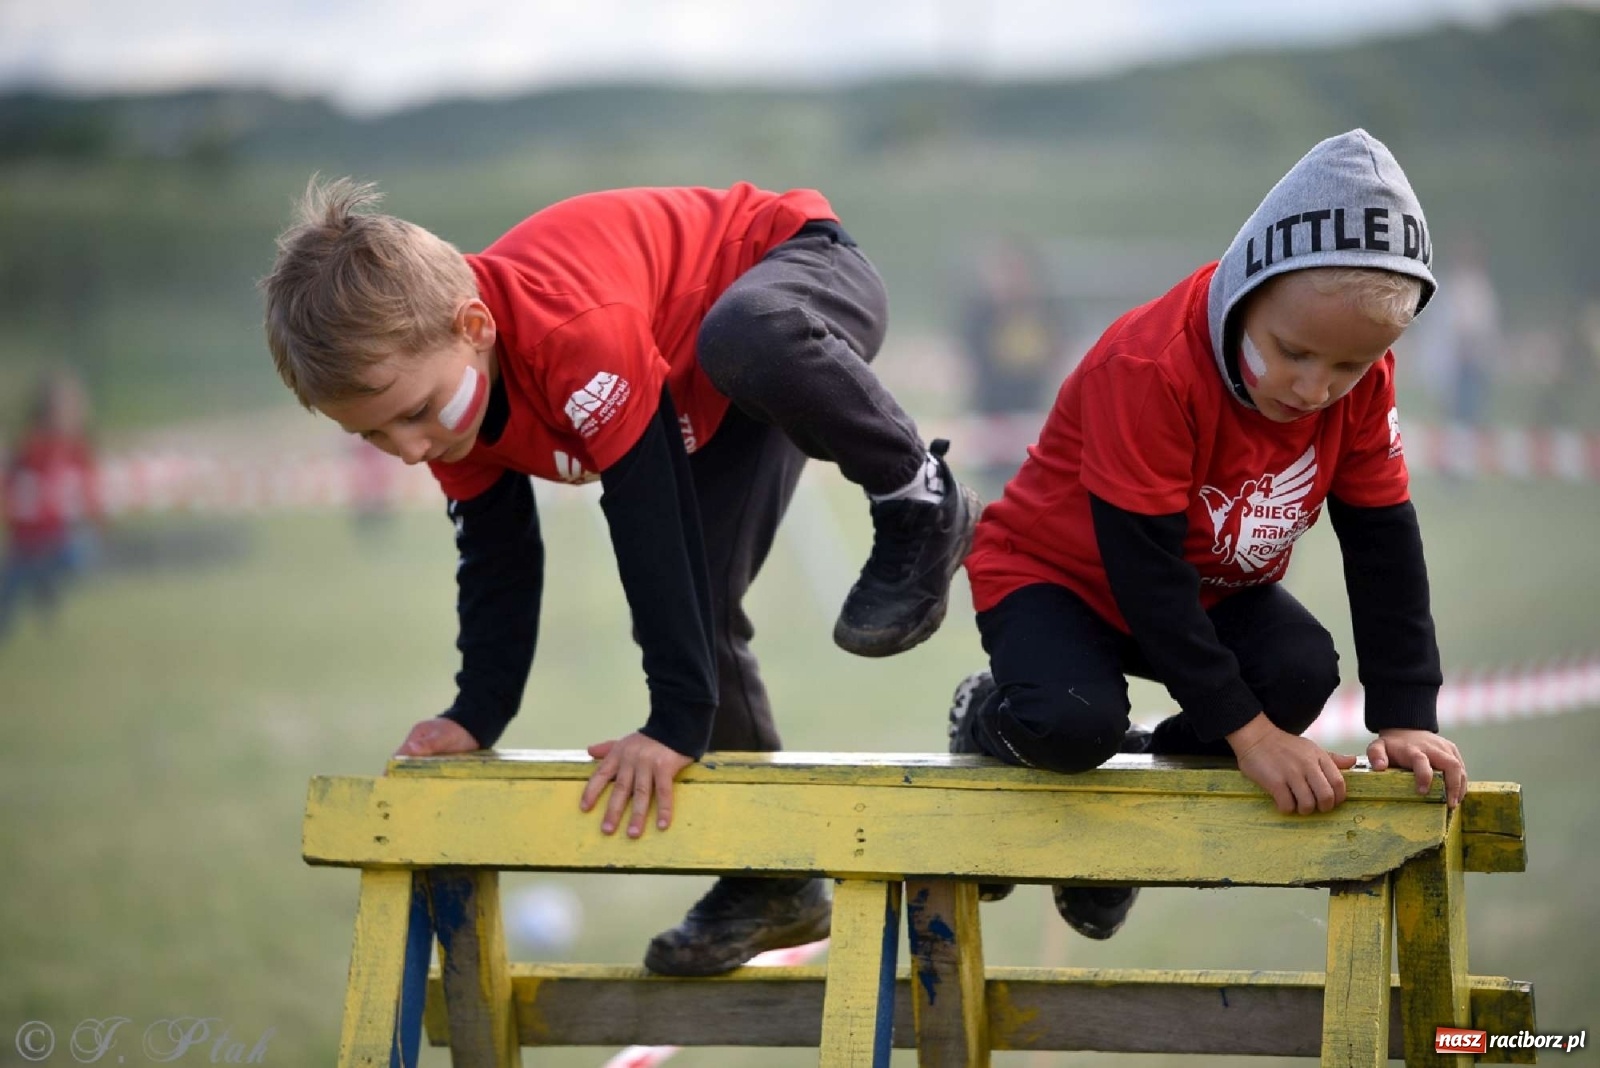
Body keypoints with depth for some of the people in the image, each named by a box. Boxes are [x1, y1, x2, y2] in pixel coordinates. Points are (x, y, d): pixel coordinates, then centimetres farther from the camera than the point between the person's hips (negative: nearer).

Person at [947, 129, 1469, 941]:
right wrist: (1246, 730, -33)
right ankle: (992, 720, 4)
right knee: (1076, 720, -35)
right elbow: (1145, 568, -32)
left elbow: (1384, 546, -10)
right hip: (1051, 571, -6)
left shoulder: (1360, 380, -16)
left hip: (1209, 587, 6)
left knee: (1303, 674, -23)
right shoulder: (1149, 368, -34)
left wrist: (1405, 717, -19)